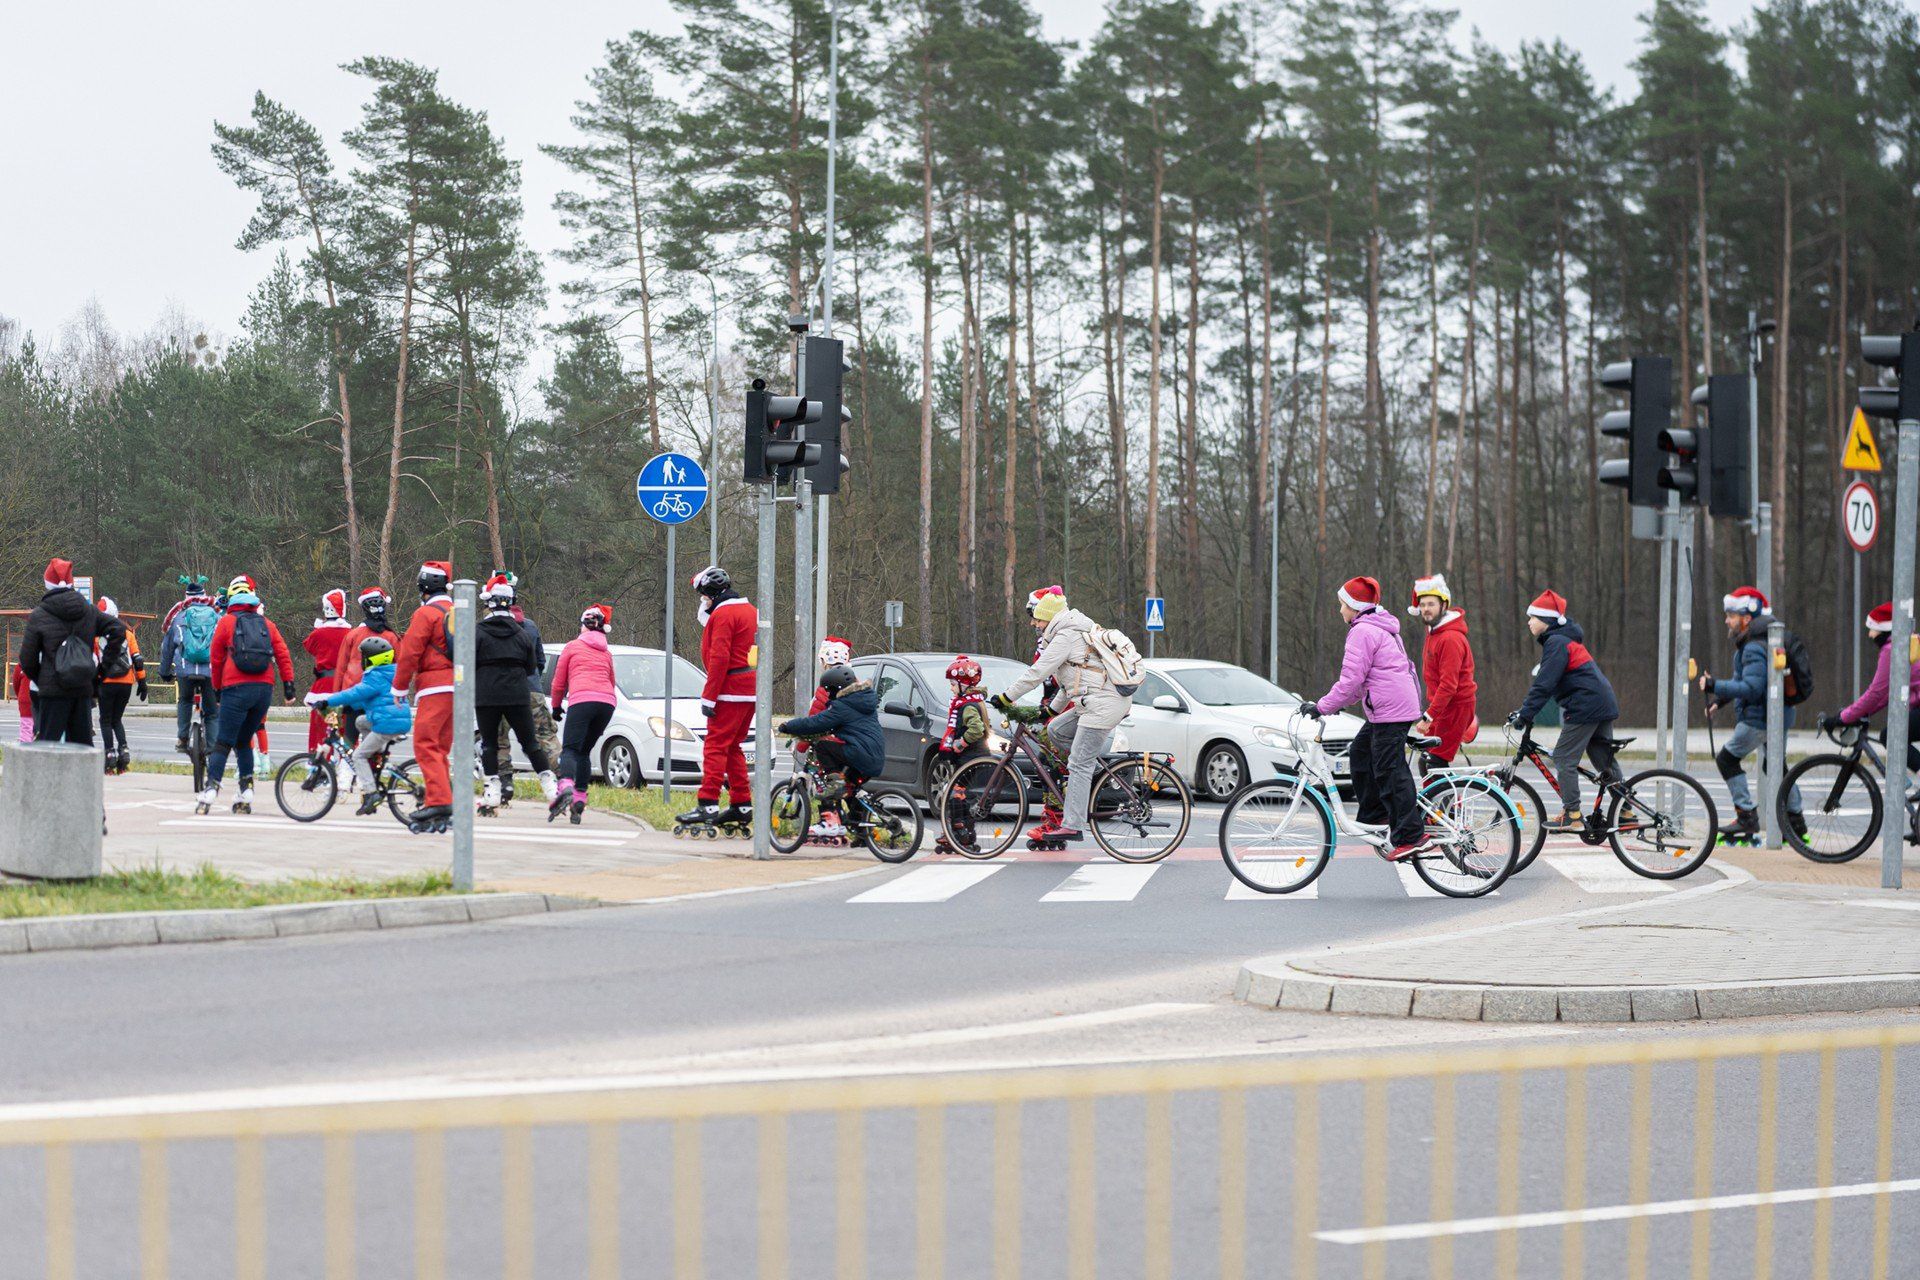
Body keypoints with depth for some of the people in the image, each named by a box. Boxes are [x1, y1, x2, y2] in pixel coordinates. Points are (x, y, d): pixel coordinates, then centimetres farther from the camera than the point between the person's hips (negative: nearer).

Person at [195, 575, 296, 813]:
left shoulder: (226, 623, 4)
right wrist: (288, 685, 8)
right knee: (244, 742, 16)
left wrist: (217, 689, 19)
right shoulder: (266, 623, 13)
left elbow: (216, 660, 8)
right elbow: (283, 655, 7)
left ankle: (211, 789, -16)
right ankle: (246, 793, 9)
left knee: (223, 743, -2)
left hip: (236, 689, -4)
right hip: (264, 689, 4)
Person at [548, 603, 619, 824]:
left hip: (581, 699, -4)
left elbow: (559, 681, 16)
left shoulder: (573, 646, 15)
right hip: (607, 701, 4)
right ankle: (580, 799, 3)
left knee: (570, 749, -11)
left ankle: (565, 787, -39)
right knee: (585, 751, 14)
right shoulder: (607, 654, 28)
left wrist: (556, 706, 31)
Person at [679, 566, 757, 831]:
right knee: (732, 747, 15)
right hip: (750, 692, 9)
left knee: (716, 746, -10)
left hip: (731, 690, -9)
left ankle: (708, 805, -17)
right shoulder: (749, 610, 18)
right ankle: (742, 806, 14)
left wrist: (709, 697, -18)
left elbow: (719, 658, -19)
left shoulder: (723, 614, -12)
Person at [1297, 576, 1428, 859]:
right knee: (1360, 753, 20)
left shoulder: (1362, 632, -11)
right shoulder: (1380, 629, 22)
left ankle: (1411, 836, -12)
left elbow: (1351, 679, -16)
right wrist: (1336, 703, 22)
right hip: (1401, 705, 11)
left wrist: (1321, 707, -11)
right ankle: (1374, 815, 23)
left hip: (1391, 709, -11)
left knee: (1389, 771, -10)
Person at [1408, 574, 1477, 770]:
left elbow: (1449, 684, -27)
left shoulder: (1451, 638, -22)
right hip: (1442, 704, 10)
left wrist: (1429, 716, -28)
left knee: (1436, 763, -10)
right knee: (1427, 761, 13)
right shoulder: (1434, 631, 12)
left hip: (1455, 706, -10)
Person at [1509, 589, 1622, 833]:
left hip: (1584, 707, -10)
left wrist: (1524, 715, -19)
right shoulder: (1563, 639, 20)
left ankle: (1571, 815, -7)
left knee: (1564, 759, -6)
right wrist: (1525, 712, 22)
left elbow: (1544, 684, -20)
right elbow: (1545, 682, 24)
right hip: (1604, 704, 10)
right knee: (1605, 761, 14)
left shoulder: (1556, 643, -12)